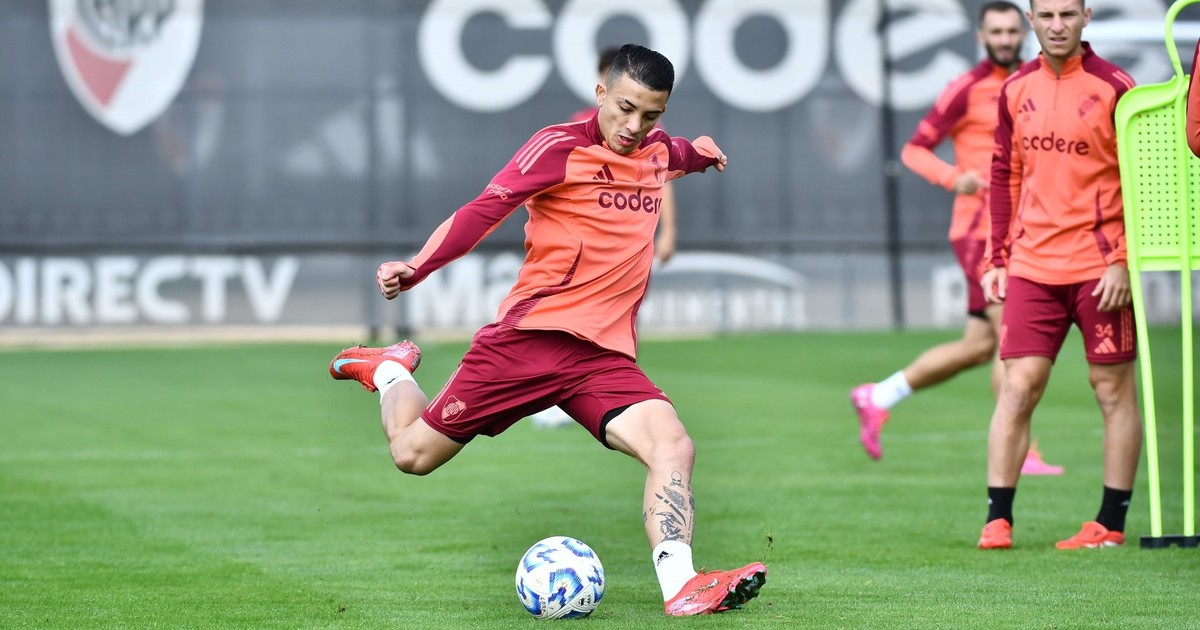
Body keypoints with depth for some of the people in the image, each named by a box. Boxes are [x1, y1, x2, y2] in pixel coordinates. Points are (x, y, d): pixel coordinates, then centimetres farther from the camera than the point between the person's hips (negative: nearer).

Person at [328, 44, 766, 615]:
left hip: (605, 355, 4)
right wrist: (415, 269, -26)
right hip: (529, 335, -4)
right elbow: (484, 210, -16)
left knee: (673, 448, -23)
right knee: (414, 454, 4)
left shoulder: (655, 151, 14)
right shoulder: (561, 147, -7)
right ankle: (390, 369, 37)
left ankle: (680, 588, -35)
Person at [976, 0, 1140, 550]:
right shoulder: (1016, 90, 8)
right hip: (1032, 266, 4)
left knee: (1114, 390, 3)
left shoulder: (1113, 88, -5)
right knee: (1018, 386, -1)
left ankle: (1111, 524, 9)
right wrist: (998, 260, 8)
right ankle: (997, 519, 1)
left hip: (1099, 269, -3)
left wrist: (1124, 261, -12)